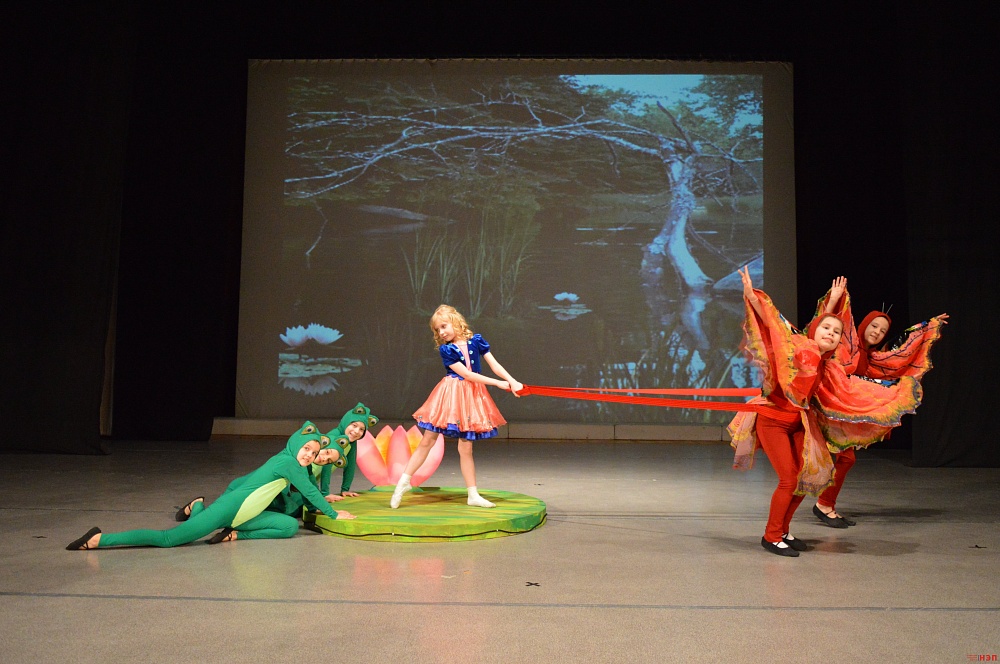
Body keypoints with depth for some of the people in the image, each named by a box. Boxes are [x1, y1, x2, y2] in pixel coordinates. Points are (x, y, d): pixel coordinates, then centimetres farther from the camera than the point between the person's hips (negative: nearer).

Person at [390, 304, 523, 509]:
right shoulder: (445, 349, -7)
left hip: (471, 397, 2)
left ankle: (473, 495, 13)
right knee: (427, 440, 0)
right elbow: (467, 374, -13)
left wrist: (512, 381, -15)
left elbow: (494, 364, -1)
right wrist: (498, 383, -15)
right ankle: (404, 481, 10)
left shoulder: (476, 341, 1)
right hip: (450, 396, -2)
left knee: (465, 448, 5)